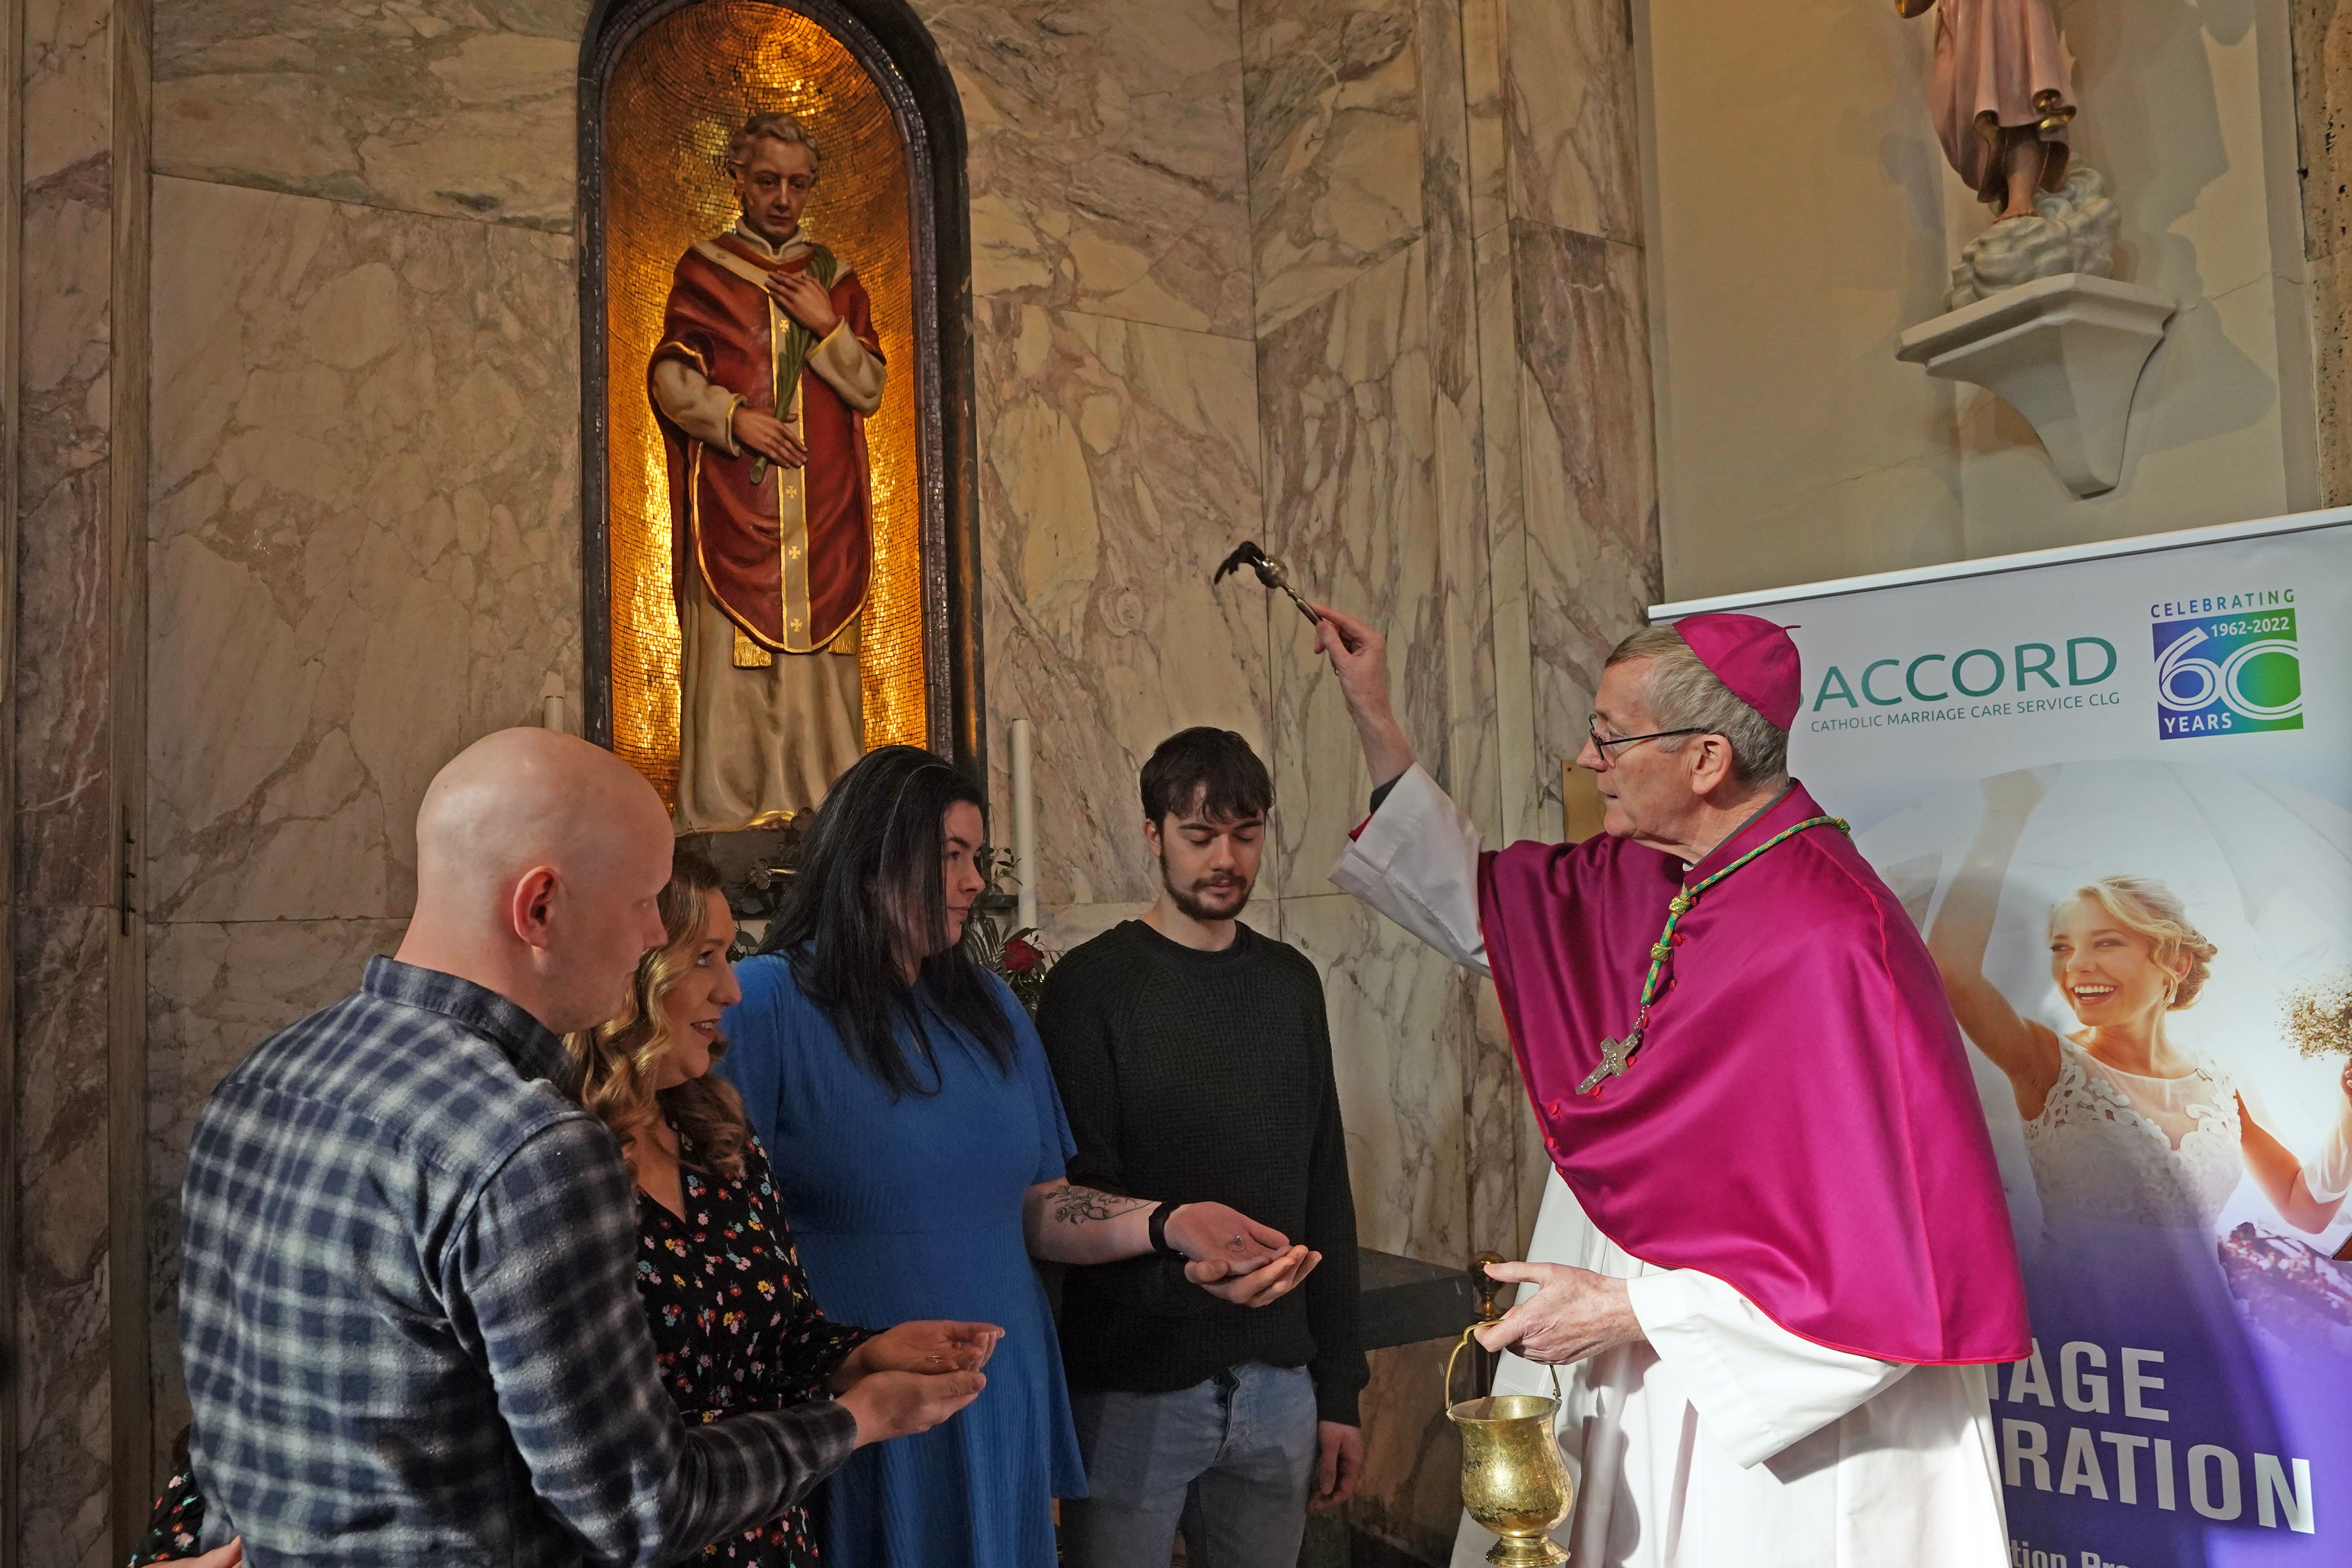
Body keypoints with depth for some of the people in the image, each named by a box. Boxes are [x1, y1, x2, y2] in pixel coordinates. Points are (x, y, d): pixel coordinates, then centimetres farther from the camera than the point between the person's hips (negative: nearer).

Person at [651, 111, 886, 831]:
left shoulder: (836, 279, 16)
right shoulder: (703, 271, 10)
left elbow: (871, 390, 11)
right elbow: (669, 376, 2)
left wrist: (829, 328, -5)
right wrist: (734, 418, -14)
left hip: (823, 508, 2)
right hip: (732, 507, -2)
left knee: (820, 655, -1)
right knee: (731, 655, -6)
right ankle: (726, 813, -3)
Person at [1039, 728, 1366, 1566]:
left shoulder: (1291, 982, 8)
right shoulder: (1091, 986, -6)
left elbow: (1325, 1193, 11)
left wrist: (1339, 1390, 10)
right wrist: (1178, 1256, -28)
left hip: (1277, 1386, 4)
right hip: (1134, 1391, -4)